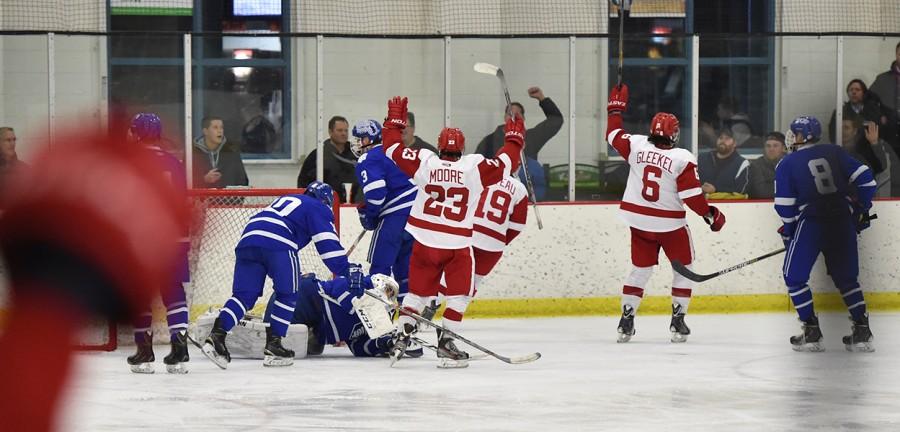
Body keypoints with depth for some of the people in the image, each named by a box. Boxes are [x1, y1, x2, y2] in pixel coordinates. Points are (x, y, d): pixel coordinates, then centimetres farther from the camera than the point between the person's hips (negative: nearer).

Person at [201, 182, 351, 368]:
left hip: (248, 238, 6)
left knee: (244, 294, 4)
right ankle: (273, 345, 2)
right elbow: (328, 244, 5)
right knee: (288, 294, 8)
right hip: (278, 244, -6)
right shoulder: (319, 209, 16)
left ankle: (217, 336, -13)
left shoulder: (287, 199, 38)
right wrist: (346, 272, 6)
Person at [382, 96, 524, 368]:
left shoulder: (424, 163, -4)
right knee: (459, 295, 10)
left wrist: (395, 121, 17)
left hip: (424, 242, 3)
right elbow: (505, 164, -1)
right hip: (457, 246, -3)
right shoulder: (474, 168, -9)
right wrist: (514, 139, 16)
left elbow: (393, 149, 3)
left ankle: (401, 339, 9)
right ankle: (446, 343, 2)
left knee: (418, 292, 14)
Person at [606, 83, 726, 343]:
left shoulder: (636, 145, -7)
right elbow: (691, 195, -16)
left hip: (639, 221, 4)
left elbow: (614, 135, 11)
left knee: (640, 270, 14)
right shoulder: (682, 159, -16)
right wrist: (710, 214, -2)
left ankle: (626, 322, 8)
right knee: (684, 268, 13)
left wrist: (616, 107, 24)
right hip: (670, 224, -4)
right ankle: (677, 322, 8)